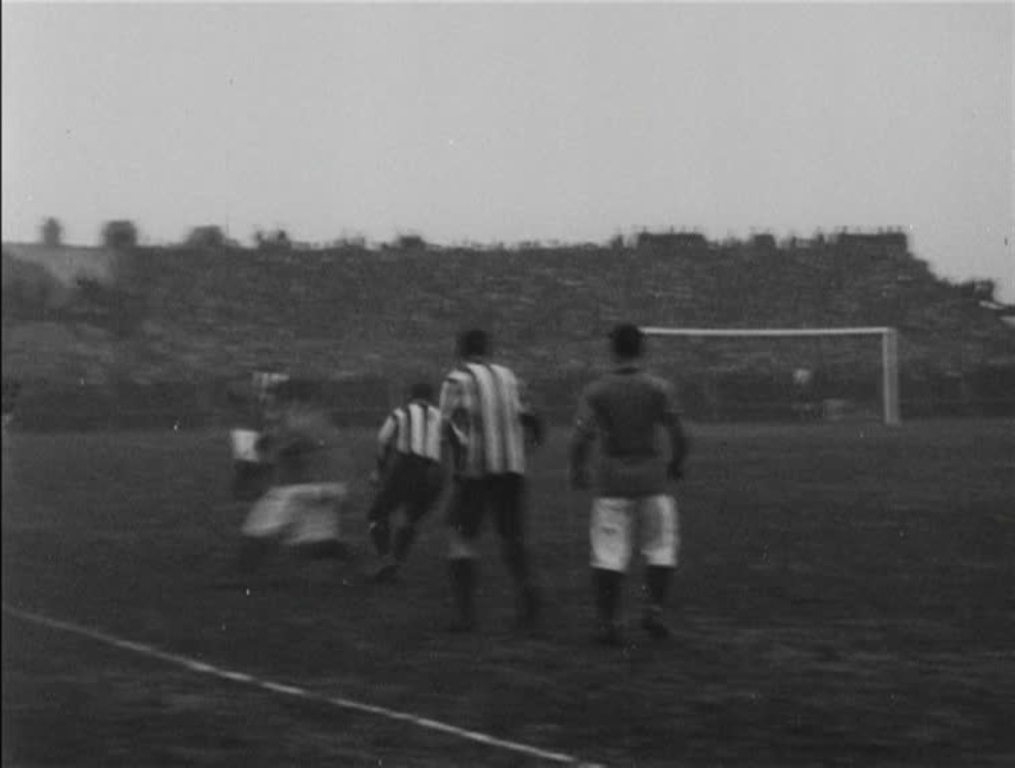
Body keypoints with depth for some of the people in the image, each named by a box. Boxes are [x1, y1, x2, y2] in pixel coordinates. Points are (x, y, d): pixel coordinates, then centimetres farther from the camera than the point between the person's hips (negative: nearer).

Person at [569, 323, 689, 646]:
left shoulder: (596, 391, -2)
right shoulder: (658, 388, -3)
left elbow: (580, 438, -8)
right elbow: (678, 434, -4)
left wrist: (577, 471, 7)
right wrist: (676, 463, 14)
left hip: (612, 480, 0)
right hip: (651, 477, 0)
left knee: (609, 552, 3)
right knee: (661, 547, 13)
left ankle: (606, 621, 1)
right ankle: (654, 608, 3)